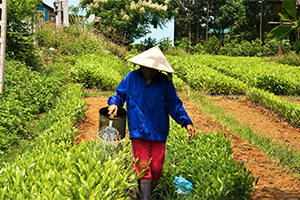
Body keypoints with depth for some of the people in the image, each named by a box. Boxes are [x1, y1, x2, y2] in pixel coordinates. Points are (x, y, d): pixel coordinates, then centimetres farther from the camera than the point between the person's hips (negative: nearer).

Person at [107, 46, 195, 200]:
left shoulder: (165, 82, 2)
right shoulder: (131, 78, 3)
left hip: (158, 131, 1)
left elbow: (175, 105, 5)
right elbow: (120, 94, 15)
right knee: (143, 168, -7)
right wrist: (114, 103, -7)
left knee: (156, 168, 5)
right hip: (138, 132, -1)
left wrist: (187, 122, -4)